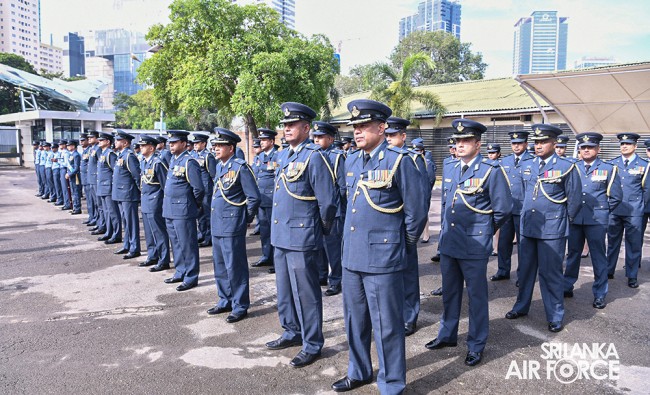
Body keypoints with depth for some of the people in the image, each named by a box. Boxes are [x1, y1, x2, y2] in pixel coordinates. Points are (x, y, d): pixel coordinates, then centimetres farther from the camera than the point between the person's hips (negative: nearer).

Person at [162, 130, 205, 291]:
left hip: (183, 211, -9)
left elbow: (198, 188, -16)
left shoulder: (189, 162, -16)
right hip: (170, 209, 9)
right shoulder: (173, 159, 12)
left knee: (187, 245, 0)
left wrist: (197, 205, -3)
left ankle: (191, 278, 9)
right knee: (176, 243, 17)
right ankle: (180, 272, 30)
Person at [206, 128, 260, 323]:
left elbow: (254, 197, -13)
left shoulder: (240, 167, -13)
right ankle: (225, 301, 31)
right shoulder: (219, 166, 11)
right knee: (219, 265, 17)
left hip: (232, 226, -8)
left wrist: (245, 219, -5)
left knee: (235, 267, 0)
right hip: (217, 224, 9)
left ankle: (240, 306, 12)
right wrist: (214, 216, 18)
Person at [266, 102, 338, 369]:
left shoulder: (313, 157, -14)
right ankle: (292, 333, 37)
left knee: (305, 292, 2)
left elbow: (328, 200, -15)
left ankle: (312, 345, 17)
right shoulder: (283, 156, 12)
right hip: (280, 235, 9)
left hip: (301, 237, -8)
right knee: (285, 289, 19)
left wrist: (324, 228, -3)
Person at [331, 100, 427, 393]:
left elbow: (416, 212, -8)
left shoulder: (399, 161, -11)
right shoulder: (351, 161, 10)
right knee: (355, 320, 19)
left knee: (386, 325, 5)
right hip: (351, 256, 7)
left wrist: (404, 247, 1)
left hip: (383, 259, -7)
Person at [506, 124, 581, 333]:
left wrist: (564, 221, 6)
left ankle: (555, 316, 16)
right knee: (525, 269, 15)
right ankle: (521, 307, 31)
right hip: (528, 226, 5)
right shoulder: (526, 166, 7)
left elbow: (575, 200, -2)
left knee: (550, 273, 1)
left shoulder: (566, 167, -8)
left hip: (552, 230, -5)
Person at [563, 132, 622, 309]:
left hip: (596, 221, -2)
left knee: (598, 257, 3)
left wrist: (602, 211, 3)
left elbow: (616, 196, 3)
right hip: (574, 219, 3)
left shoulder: (608, 169, 2)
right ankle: (567, 287, 24)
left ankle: (600, 294, 13)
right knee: (573, 254, 13)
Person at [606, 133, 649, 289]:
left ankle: (632, 276, 12)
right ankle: (609, 271, 21)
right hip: (614, 210, 2)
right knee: (612, 242, 11)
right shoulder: (612, 163, 7)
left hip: (634, 212, -2)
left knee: (633, 244, 2)